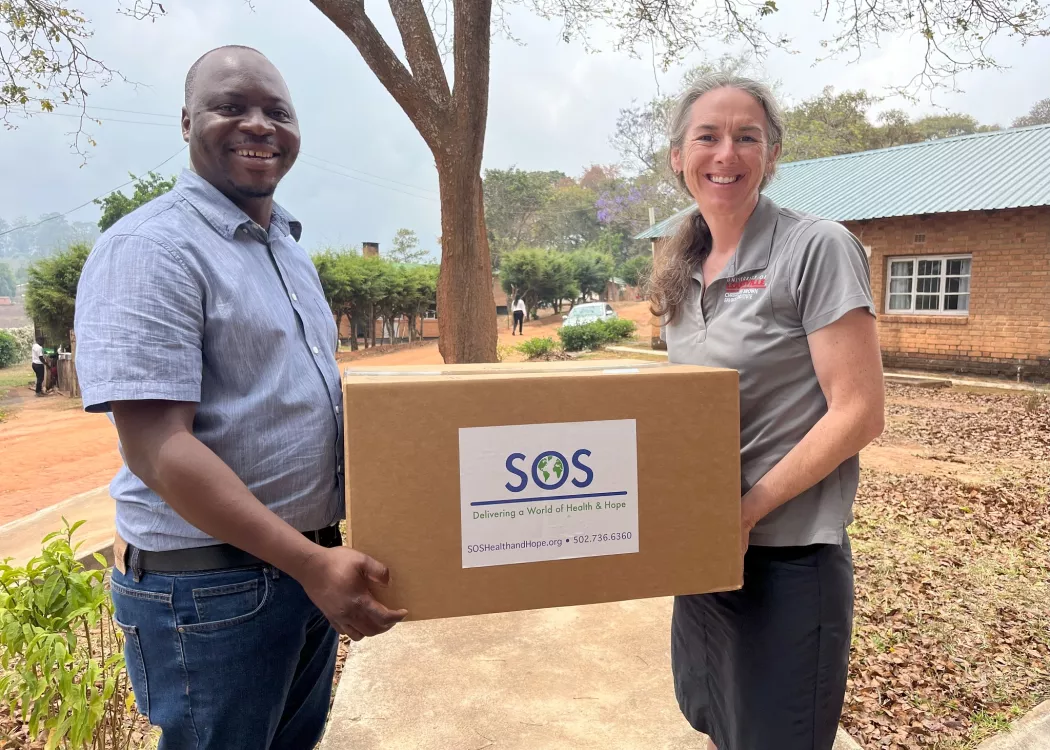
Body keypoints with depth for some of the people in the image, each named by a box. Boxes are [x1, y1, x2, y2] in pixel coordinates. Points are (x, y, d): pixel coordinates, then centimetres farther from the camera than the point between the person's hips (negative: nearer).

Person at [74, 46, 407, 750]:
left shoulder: (289, 247, 10)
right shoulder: (151, 249, -16)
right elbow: (156, 447, -23)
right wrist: (310, 560, -25)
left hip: (312, 561, 8)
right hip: (210, 587, -8)